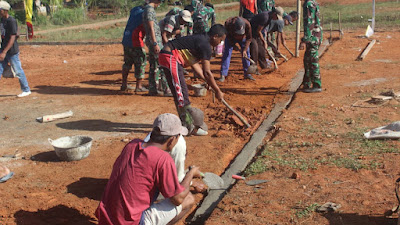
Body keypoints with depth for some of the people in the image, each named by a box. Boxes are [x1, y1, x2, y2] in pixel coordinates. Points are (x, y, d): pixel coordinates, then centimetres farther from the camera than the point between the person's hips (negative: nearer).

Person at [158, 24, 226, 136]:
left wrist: (208, 81, 18)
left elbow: (194, 63, 20)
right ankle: (190, 127, -6)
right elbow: (207, 72, -15)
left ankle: (185, 121, 29)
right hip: (170, 57, -11)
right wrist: (217, 91, -6)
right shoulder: (205, 45, -14)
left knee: (180, 91, 17)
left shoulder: (200, 39, 15)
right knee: (181, 92, -9)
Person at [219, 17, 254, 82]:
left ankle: (247, 74, 9)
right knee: (227, 53, -11)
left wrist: (245, 50, -32)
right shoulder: (228, 23, -39)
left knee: (246, 54, -3)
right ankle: (223, 75, -11)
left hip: (243, 38, 1)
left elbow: (249, 38, -25)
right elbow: (228, 36, -19)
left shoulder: (247, 24, -38)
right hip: (231, 38, -1)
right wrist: (234, 45, -21)